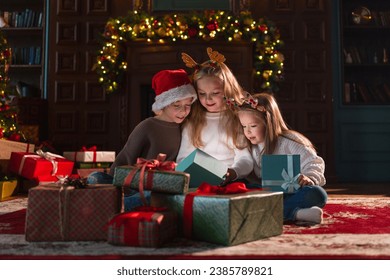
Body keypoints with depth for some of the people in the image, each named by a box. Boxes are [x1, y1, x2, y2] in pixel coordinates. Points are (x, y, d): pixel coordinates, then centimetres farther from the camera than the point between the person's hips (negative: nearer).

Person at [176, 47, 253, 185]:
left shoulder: (239, 120, 2)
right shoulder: (192, 124, 12)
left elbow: (245, 159, -5)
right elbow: (183, 158, 12)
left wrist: (233, 173, -26)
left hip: (231, 183, -2)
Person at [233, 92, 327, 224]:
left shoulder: (289, 142, -4)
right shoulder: (251, 148, 11)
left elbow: (314, 163, -8)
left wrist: (310, 178, -28)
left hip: (292, 193, -3)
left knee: (317, 194, -33)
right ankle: (295, 213, -36)